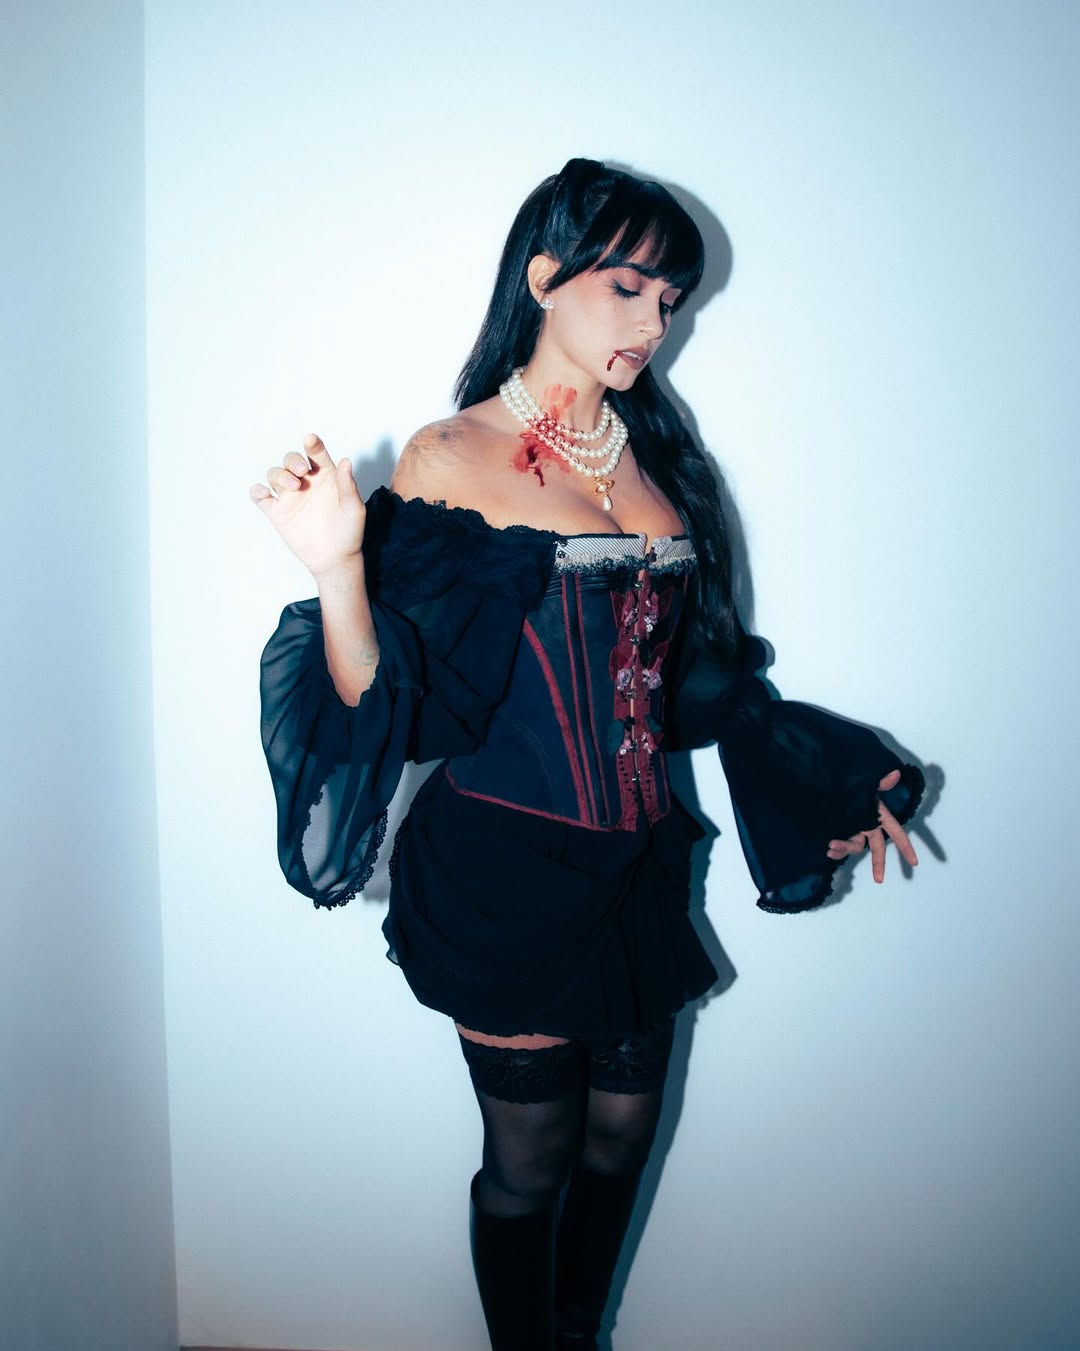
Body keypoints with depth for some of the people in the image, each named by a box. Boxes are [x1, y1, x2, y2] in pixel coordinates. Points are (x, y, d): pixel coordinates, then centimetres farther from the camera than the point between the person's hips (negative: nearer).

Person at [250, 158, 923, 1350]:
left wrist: (836, 777, 16)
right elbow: (387, 701, -12)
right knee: (530, 1160, 8)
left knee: (624, 1130, 18)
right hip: (510, 873, -5)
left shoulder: (653, 451, 9)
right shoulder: (450, 459, -7)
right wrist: (337, 565, -29)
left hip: (639, 863, 6)